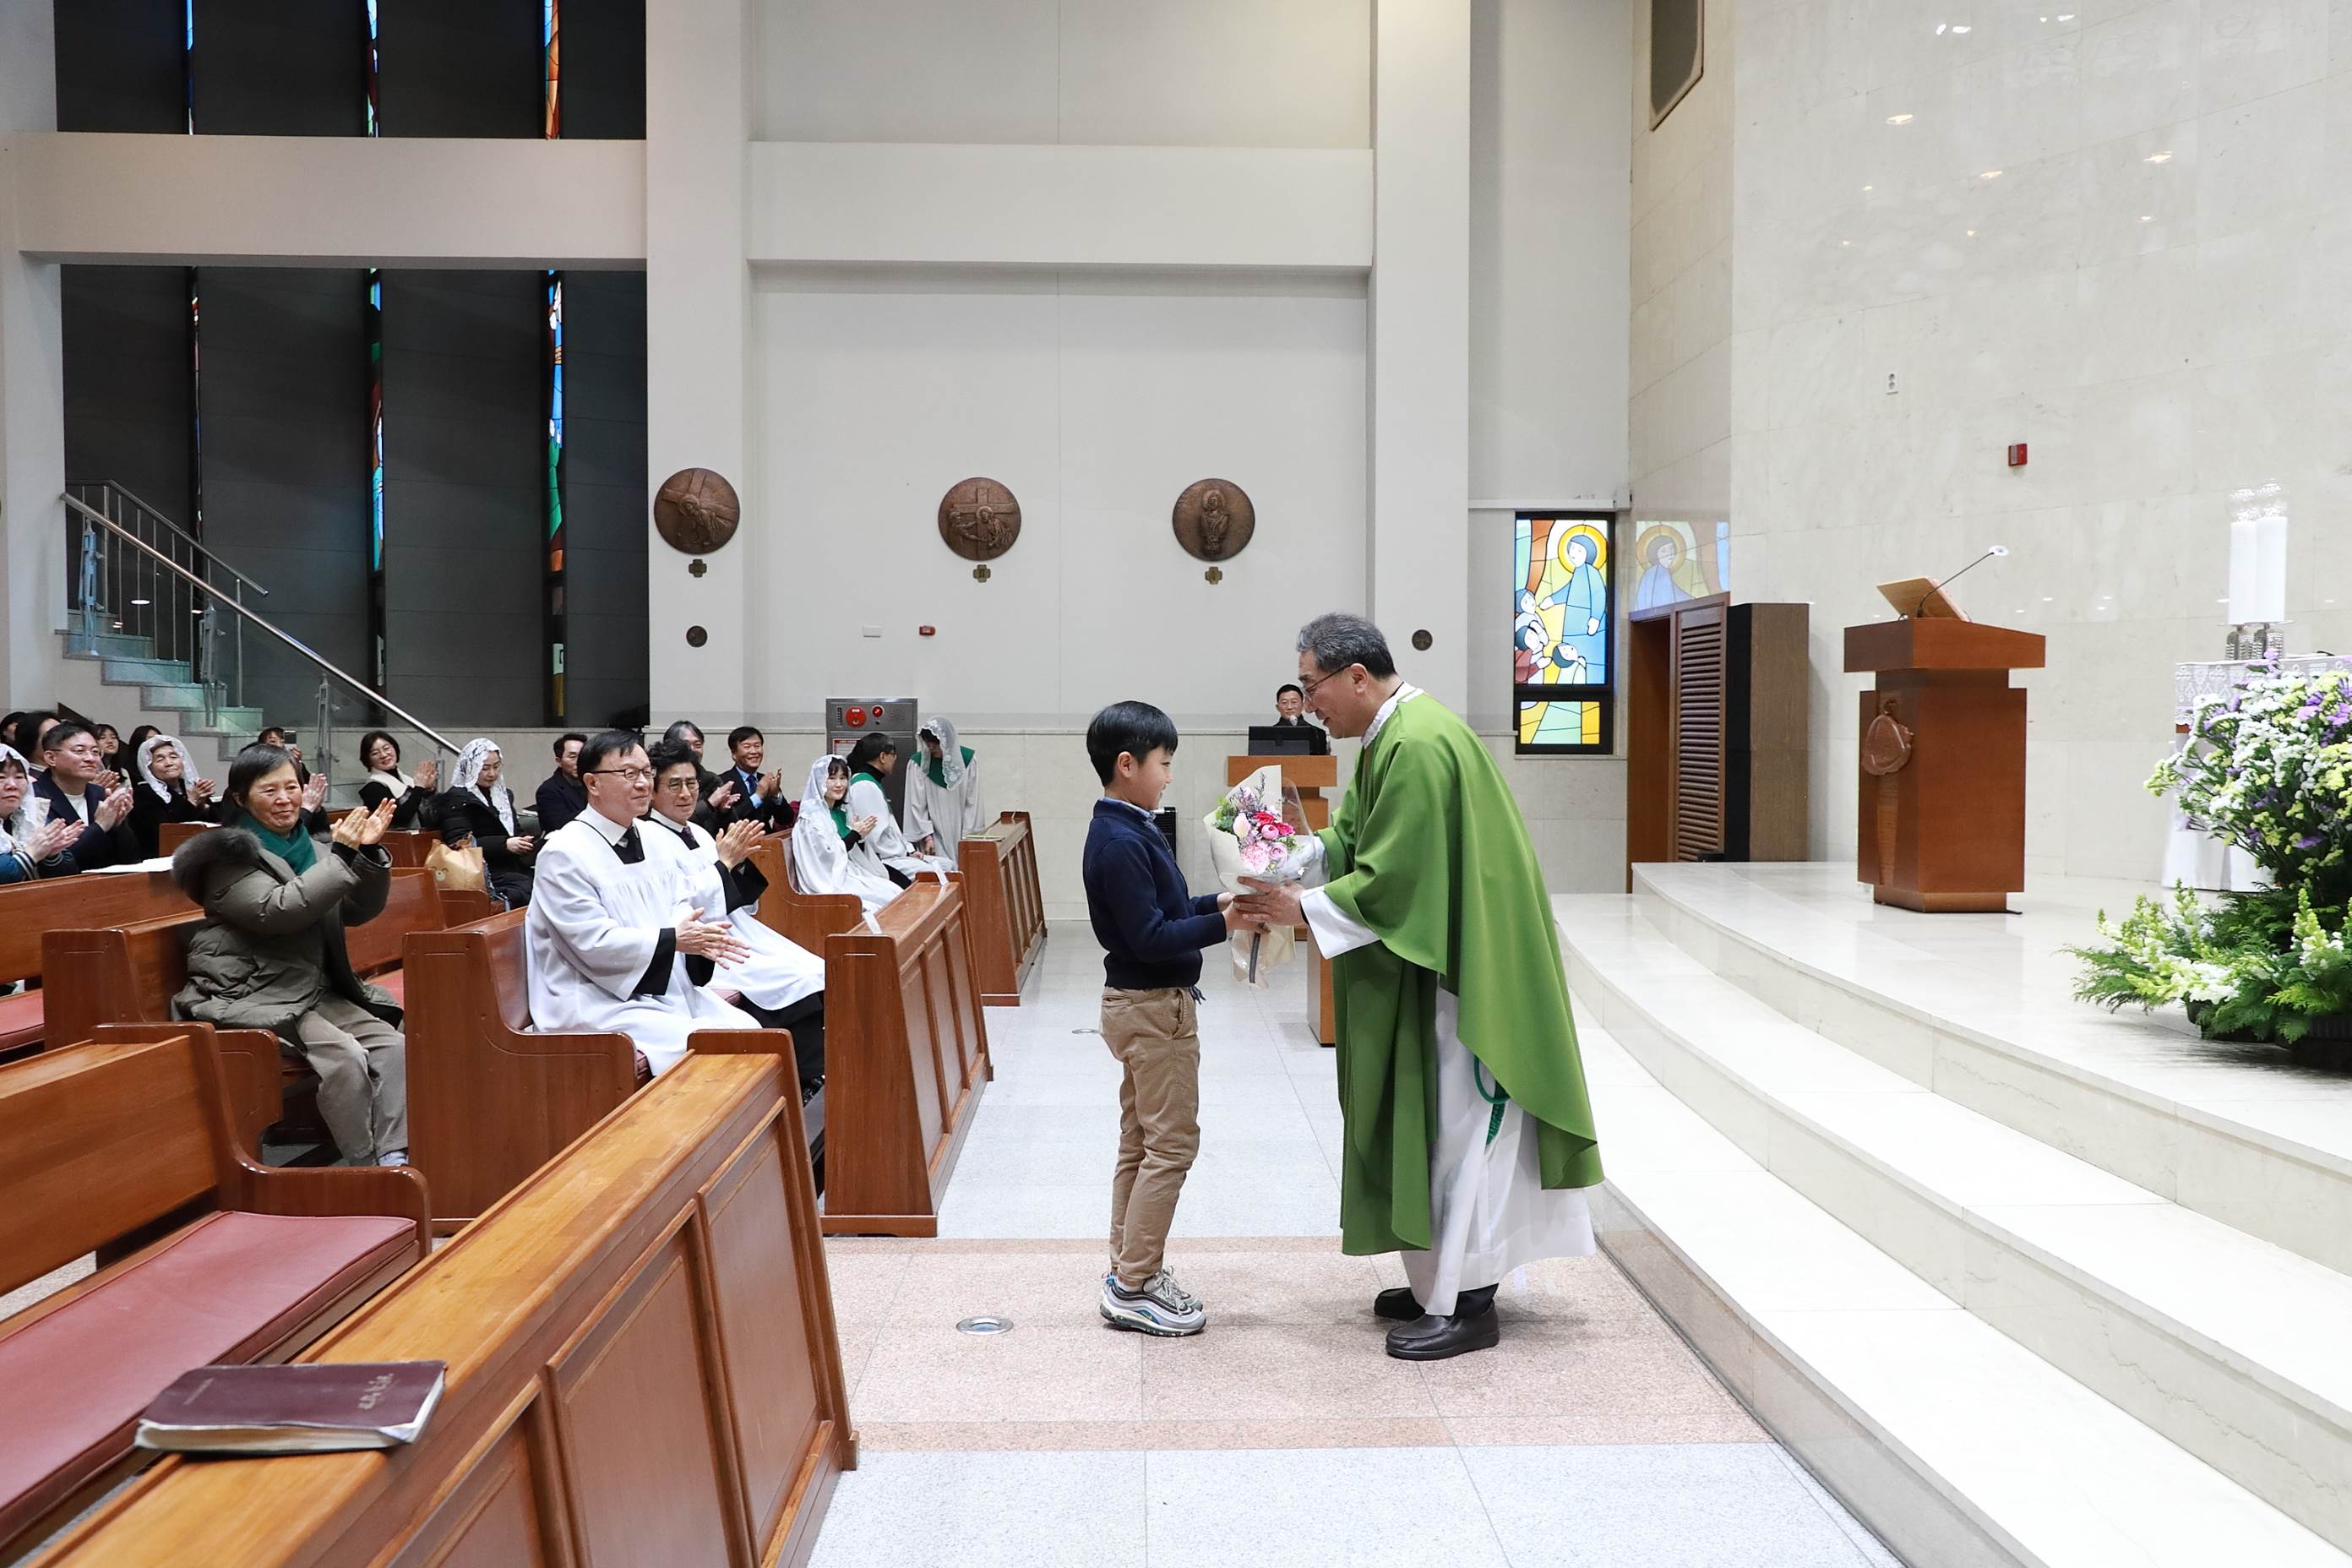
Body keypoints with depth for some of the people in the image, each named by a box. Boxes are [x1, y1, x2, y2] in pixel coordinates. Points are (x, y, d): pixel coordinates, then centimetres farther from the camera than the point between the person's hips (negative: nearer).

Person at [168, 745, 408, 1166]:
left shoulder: (308, 846, 13)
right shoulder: (228, 855, -7)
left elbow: (359, 911, 9)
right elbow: (276, 910, -22)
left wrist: (370, 854, -8)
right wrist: (343, 856, -22)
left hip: (317, 990, 7)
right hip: (253, 996, -7)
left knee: (392, 1045, -17)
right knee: (346, 1058, -28)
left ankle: (393, 1158, -22)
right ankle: (365, 1167, -19)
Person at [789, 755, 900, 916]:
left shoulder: (839, 813, 14)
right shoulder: (812, 816, -11)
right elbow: (827, 857, -17)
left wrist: (861, 836, -3)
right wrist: (855, 834, -11)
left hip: (847, 874, 8)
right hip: (828, 883, -8)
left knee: (894, 891, -12)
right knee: (888, 897, -19)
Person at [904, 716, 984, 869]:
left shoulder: (966, 759, -2)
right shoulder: (919, 763, -5)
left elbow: (973, 801, 1)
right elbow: (917, 805, -3)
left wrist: (967, 835, -2)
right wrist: (927, 836, -8)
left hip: (960, 832, 1)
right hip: (935, 832, -1)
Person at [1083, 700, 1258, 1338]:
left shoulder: (1125, 831, 9)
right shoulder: (1122, 842, -21)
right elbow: (1150, 937, -24)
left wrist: (1215, 902, 4)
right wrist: (1223, 924, -26)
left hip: (1144, 1003, 10)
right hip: (1154, 1006, -10)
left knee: (1141, 1142, 15)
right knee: (1172, 1142, -4)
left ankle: (1131, 1269, 23)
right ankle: (1133, 1287, 2)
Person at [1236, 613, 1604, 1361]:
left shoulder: (1418, 746, -22)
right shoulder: (1393, 735, 11)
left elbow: (1391, 877, -24)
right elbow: (1351, 837, 14)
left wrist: (1303, 907, -16)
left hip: (1458, 970, -10)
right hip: (1430, 963, 10)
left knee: (1456, 1127, -2)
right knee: (1432, 1123, 16)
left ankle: (1464, 1306, 8)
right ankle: (1444, 1278, 27)